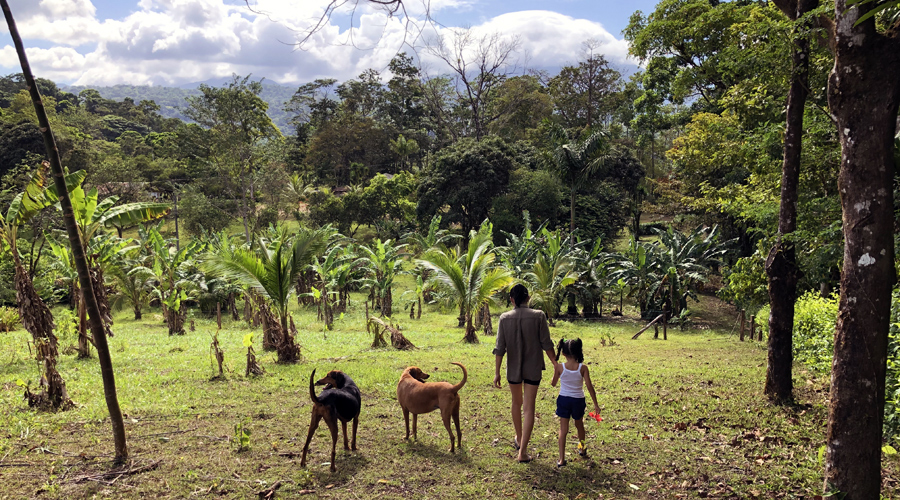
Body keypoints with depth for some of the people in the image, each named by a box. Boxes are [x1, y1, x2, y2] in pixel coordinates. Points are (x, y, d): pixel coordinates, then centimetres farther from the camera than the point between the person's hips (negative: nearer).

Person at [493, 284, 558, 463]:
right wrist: (555, 365, 2)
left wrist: (497, 372, -1)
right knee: (529, 408, 2)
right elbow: (546, 344, -9)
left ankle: (519, 440, 40)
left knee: (517, 402, 22)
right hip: (533, 368, -2)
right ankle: (522, 451, -1)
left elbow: (500, 348, -7)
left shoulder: (505, 318, -8)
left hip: (513, 368, 2)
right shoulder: (538, 316, -10)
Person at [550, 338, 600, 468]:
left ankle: (561, 459, -2)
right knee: (579, 425, 25)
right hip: (578, 400, 1)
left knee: (563, 429, 4)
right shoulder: (583, 368, -13)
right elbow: (589, 386, -10)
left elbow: (553, 384, 1)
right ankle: (582, 448, 47)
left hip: (563, 399, -1)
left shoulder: (559, 367, -13)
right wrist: (596, 404, -2)